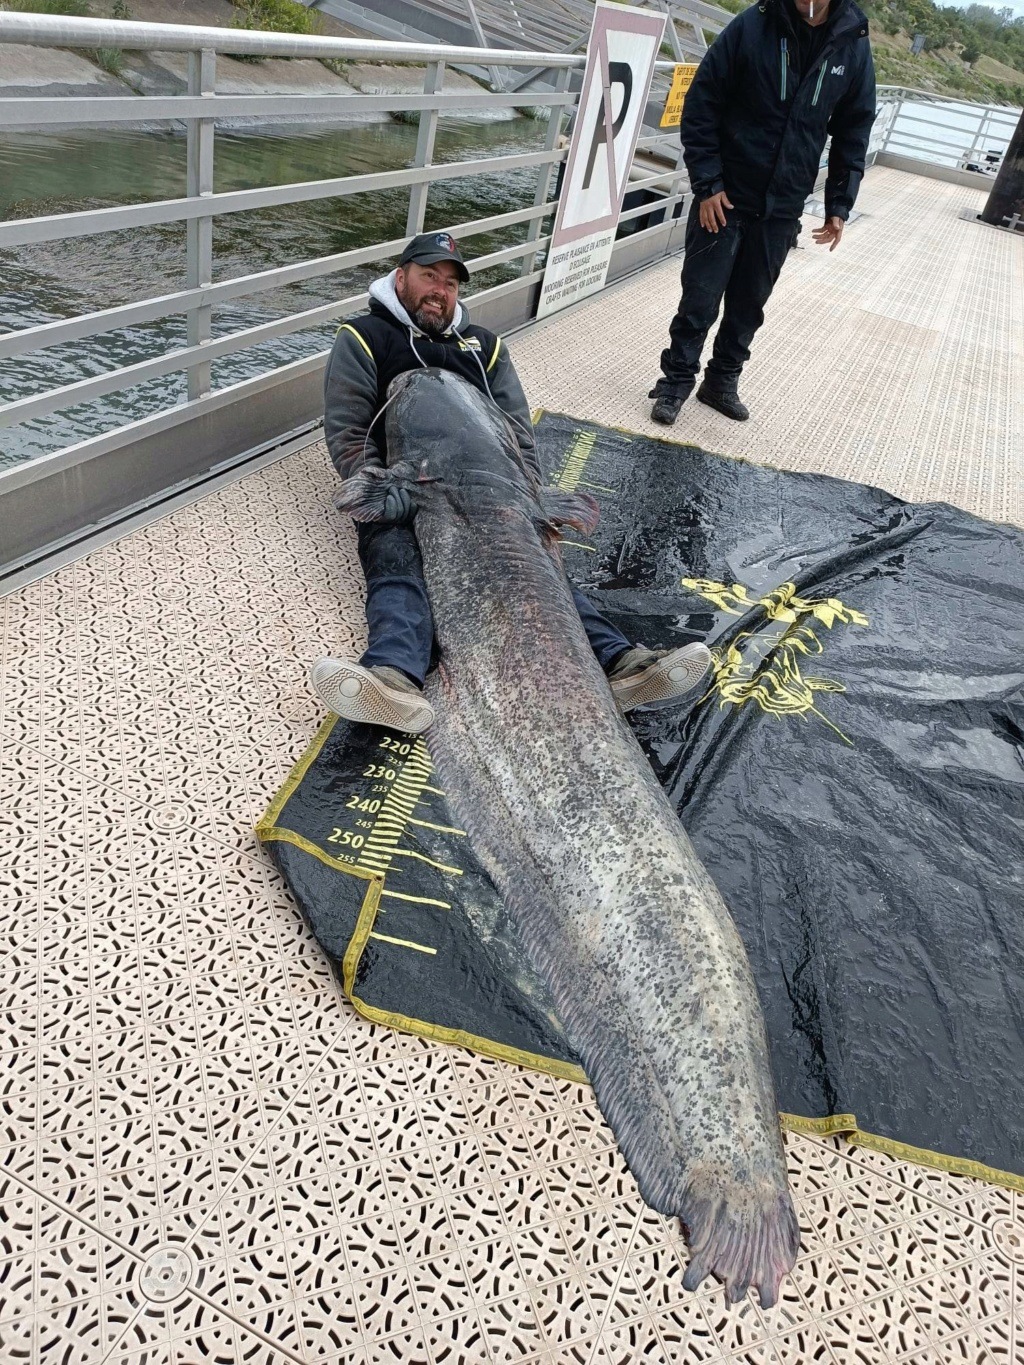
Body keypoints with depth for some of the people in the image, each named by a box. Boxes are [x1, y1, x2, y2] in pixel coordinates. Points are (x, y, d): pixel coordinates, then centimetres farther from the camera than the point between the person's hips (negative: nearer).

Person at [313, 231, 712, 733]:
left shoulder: (485, 347, 28)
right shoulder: (363, 339, 15)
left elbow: (518, 434, 18)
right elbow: (346, 434, 3)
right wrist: (388, 497, -15)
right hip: (399, 497, -2)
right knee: (397, 570, -32)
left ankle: (617, 662, -42)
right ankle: (397, 681, -60)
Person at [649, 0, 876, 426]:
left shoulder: (853, 45, -2)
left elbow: (853, 132, 7)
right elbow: (700, 106, -8)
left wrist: (839, 206, 3)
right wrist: (707, 183, -13)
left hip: (782, 210, 3)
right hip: (724, 198, -3)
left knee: (750, 303, 11)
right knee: (700, 298, 0)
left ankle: (722, 381, 26)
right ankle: (676, 380, 14)